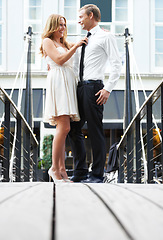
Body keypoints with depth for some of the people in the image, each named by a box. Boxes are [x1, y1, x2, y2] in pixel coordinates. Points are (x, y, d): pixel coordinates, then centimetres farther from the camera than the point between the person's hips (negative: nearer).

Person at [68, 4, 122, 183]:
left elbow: (116, 64, -9)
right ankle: (80, 172, 16)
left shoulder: (105, 36, -2)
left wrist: (108, 88, -16)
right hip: (80, 87, 8)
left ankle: (97, 175, 2)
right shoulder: (86, 40, 22)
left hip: (93, 87, -8)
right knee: (73, 129, 8)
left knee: (95, 131, -4)